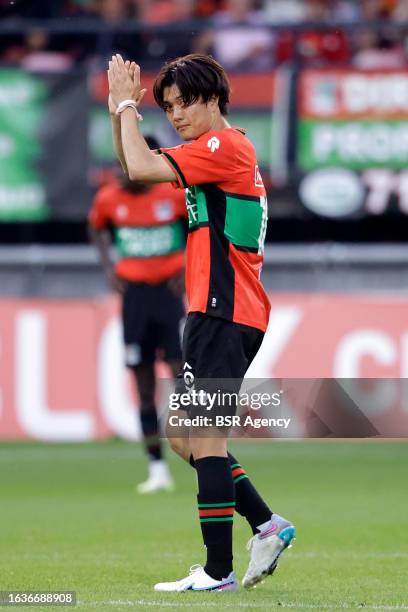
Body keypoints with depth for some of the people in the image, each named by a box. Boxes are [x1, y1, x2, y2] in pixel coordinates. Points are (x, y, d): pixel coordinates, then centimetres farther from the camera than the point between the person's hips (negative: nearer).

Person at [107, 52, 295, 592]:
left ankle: (218, 572, -10)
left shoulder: (225, 145, -10)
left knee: (204, 440, -10)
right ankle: (266, 525, 14)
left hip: (224, 314, -10)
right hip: (216, 313, 10)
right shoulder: (216, 152, 21)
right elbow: (133, 168, 25)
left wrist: (126, 106, -6)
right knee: (185, 437, 13)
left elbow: (141, 167, -19)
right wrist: (121, 110, 12)